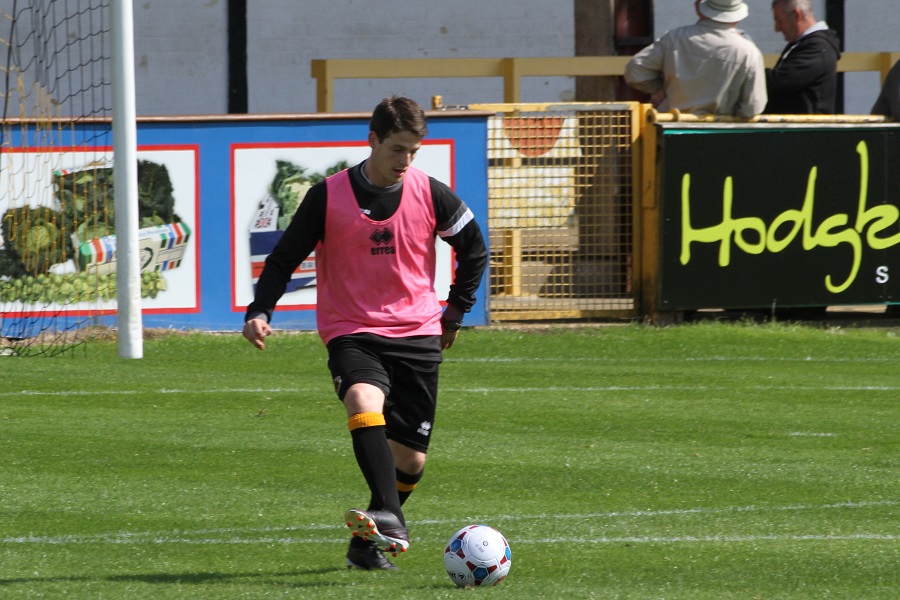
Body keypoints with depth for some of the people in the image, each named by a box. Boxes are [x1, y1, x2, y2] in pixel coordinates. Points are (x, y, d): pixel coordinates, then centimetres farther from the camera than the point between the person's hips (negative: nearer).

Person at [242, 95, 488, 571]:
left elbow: (474, 249, 17)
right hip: (352, 332, -3)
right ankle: (389, 522, -49)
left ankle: (366, 543, 24)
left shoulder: (430, 195, 1)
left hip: (417, 335, 3)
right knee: (364, 401, -35)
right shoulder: (328, 197, -4)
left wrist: (456, 311, 16)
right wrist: (259, 312, -10)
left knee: (410, 459, 1)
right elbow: (285, 258, 3)